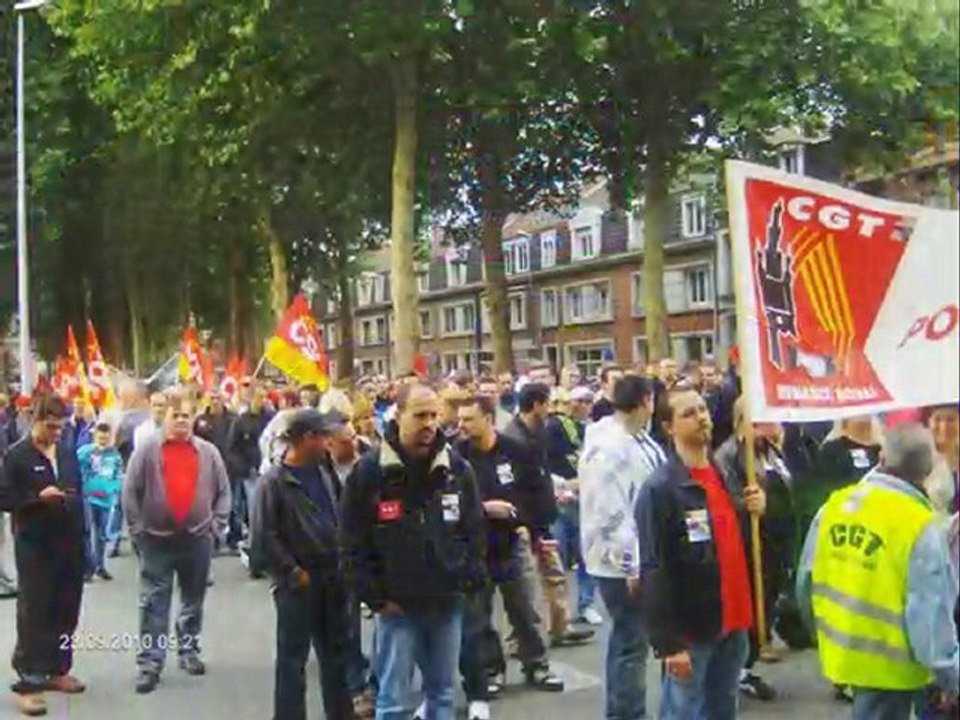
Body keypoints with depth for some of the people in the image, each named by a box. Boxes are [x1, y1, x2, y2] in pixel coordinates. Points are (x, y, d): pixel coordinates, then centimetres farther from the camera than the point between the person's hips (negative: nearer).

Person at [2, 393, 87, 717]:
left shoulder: (68, 453, 11)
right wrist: (38, 497, -24)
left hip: (69, 545, 6)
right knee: (33, 614, -2)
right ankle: (27, 682, 5)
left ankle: (57, 670, 25)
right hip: (35, 548, -6)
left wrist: (82, 537, 11)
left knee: (65, 612, 12)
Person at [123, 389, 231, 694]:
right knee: (153, 603, 0)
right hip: (156, 539, -2)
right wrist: (137, 529, -6)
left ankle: (189, 651, 29)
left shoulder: (208, 452, 2)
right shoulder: (147, 450, -5)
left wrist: (217, 526, 2)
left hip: (197, 539, 3)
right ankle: (149, 663, 4)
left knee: (193, 601, 14)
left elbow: (223, 492, 8)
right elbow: (130, 492, -4)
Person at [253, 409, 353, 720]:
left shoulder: (323, 476, 8)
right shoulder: (273, 482, -12)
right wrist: (294, 573, -13)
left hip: (331, 580, 7)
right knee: (293, 659, 5)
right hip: (297, 584, -6)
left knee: (336, 654, 16)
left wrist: (341, 565, 7)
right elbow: (264, 536, -15)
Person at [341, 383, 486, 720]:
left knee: (442, 691, 15)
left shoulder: (457, 468, 2)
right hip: (396, 604, -3)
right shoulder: (369, 472, -8)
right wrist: (376, 597, -8)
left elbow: (474, 531, 9)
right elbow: (354, 544, -6)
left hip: (447, 601, 4)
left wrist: (469, 581, 2)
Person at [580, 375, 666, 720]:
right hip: (623, 565, -10)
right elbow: (611, 514, -24)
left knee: (627, 640, 19)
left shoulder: (637, 439, 10)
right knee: (632, 643, -1)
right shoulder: (610, 446, -21)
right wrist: (631, 565, -22)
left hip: (641, 559, 10)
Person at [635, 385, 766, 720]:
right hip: (690, 628, -7)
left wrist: (757, 513, 0)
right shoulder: (660, 488, -14)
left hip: (732, 622, 7)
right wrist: (668, 642, -20)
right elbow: (654, 571, -17)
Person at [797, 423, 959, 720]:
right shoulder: (920, 525, -22)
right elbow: (932, 614, -20)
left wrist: (822, 626, 21)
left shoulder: (835, 504, -6)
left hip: (840, 650, 5)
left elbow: (806, 578, 4)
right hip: (888, 665, -5)